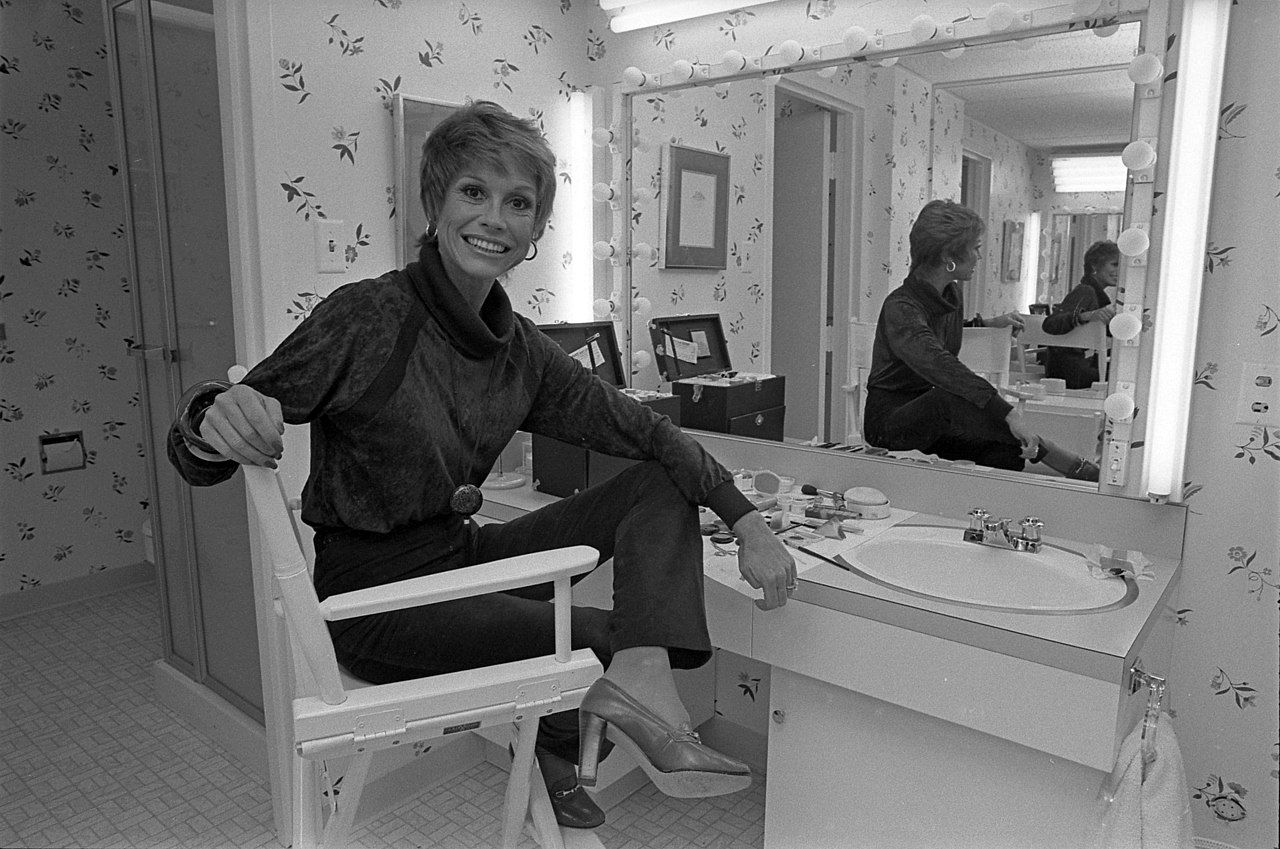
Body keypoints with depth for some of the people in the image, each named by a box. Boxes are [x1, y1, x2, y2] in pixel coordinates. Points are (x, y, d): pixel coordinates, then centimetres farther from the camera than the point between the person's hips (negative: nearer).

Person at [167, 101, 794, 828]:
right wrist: (217, 423, -42)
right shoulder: (368, 319, -17)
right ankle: (556, 751, 15)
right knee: (613, 640, -15)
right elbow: (197, 456, -17)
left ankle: (639, 682, -22)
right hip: (377, 595, -6)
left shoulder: (520, 348, -1)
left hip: (463, 556, 6)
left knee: (662, 485, -5)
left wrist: (747, 523, -12)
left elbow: (641, 428, -2)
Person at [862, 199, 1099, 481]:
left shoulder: (953, 293, 6)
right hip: (889, 420, -8)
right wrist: (1008, 412, -50)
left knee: (1006, 449, -22)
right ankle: (1073, 466, -31)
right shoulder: (901, 307, -23)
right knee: (953, 397, -37)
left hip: (935, 420, 8)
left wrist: (987, 323, 19)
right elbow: (939, 364, -42)